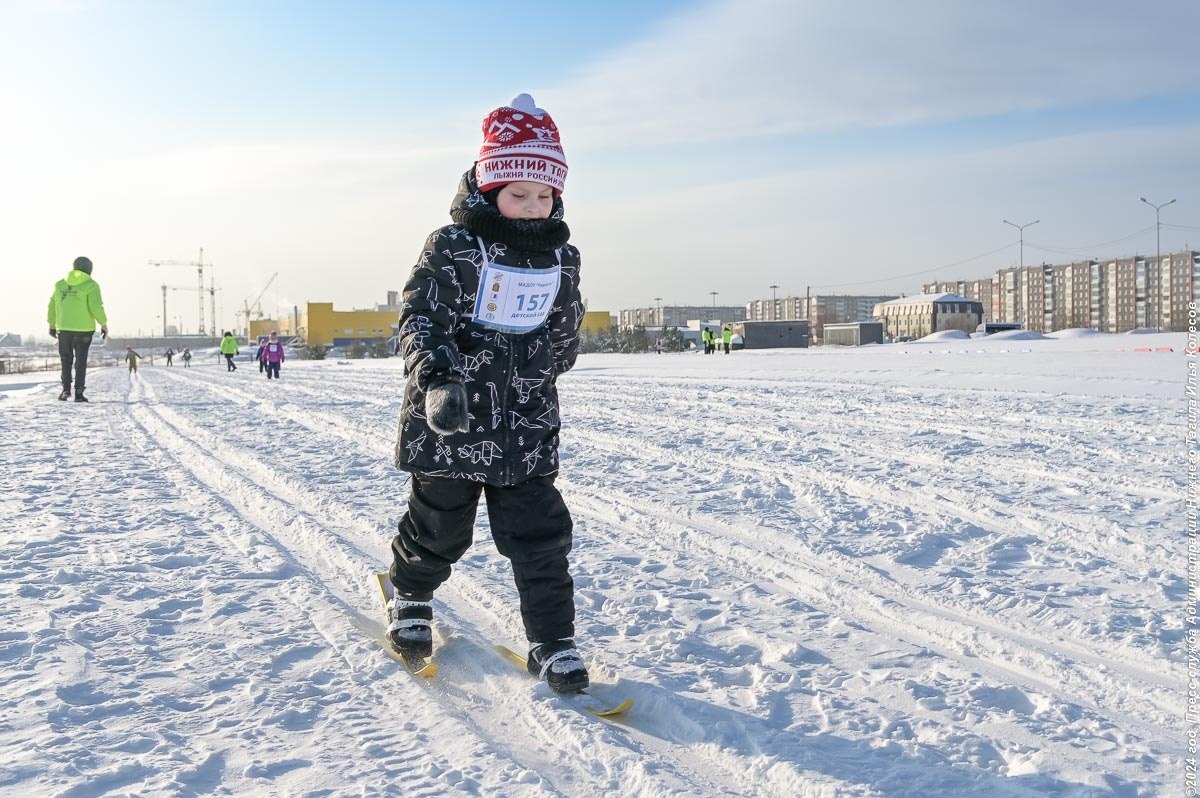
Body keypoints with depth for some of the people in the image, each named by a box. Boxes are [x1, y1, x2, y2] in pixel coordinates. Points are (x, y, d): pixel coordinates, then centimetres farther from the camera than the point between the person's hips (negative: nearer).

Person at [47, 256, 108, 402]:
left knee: (66, 360, 17)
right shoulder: (90, 285, -5)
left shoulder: (60, 284, 9)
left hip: (63, 329, 3)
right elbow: (96, 307, -15)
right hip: (84, 330, -3)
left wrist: (52, 325, 19)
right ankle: (79, 393, 1)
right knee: (81, 362, 4)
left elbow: (52, 306, 10)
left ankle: (66, 388, 10)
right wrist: (104, 324, -6)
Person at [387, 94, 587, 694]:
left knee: (541, 533, 1)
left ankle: (553, 641, 13)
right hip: (450, 421, -3)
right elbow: (419, 318, -19)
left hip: (528, 428, 3)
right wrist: (436, 378, -35)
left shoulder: (562, 258, 5)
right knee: (439, 527, 13)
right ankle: (410, 598, 43)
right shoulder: (452, 248, -11)